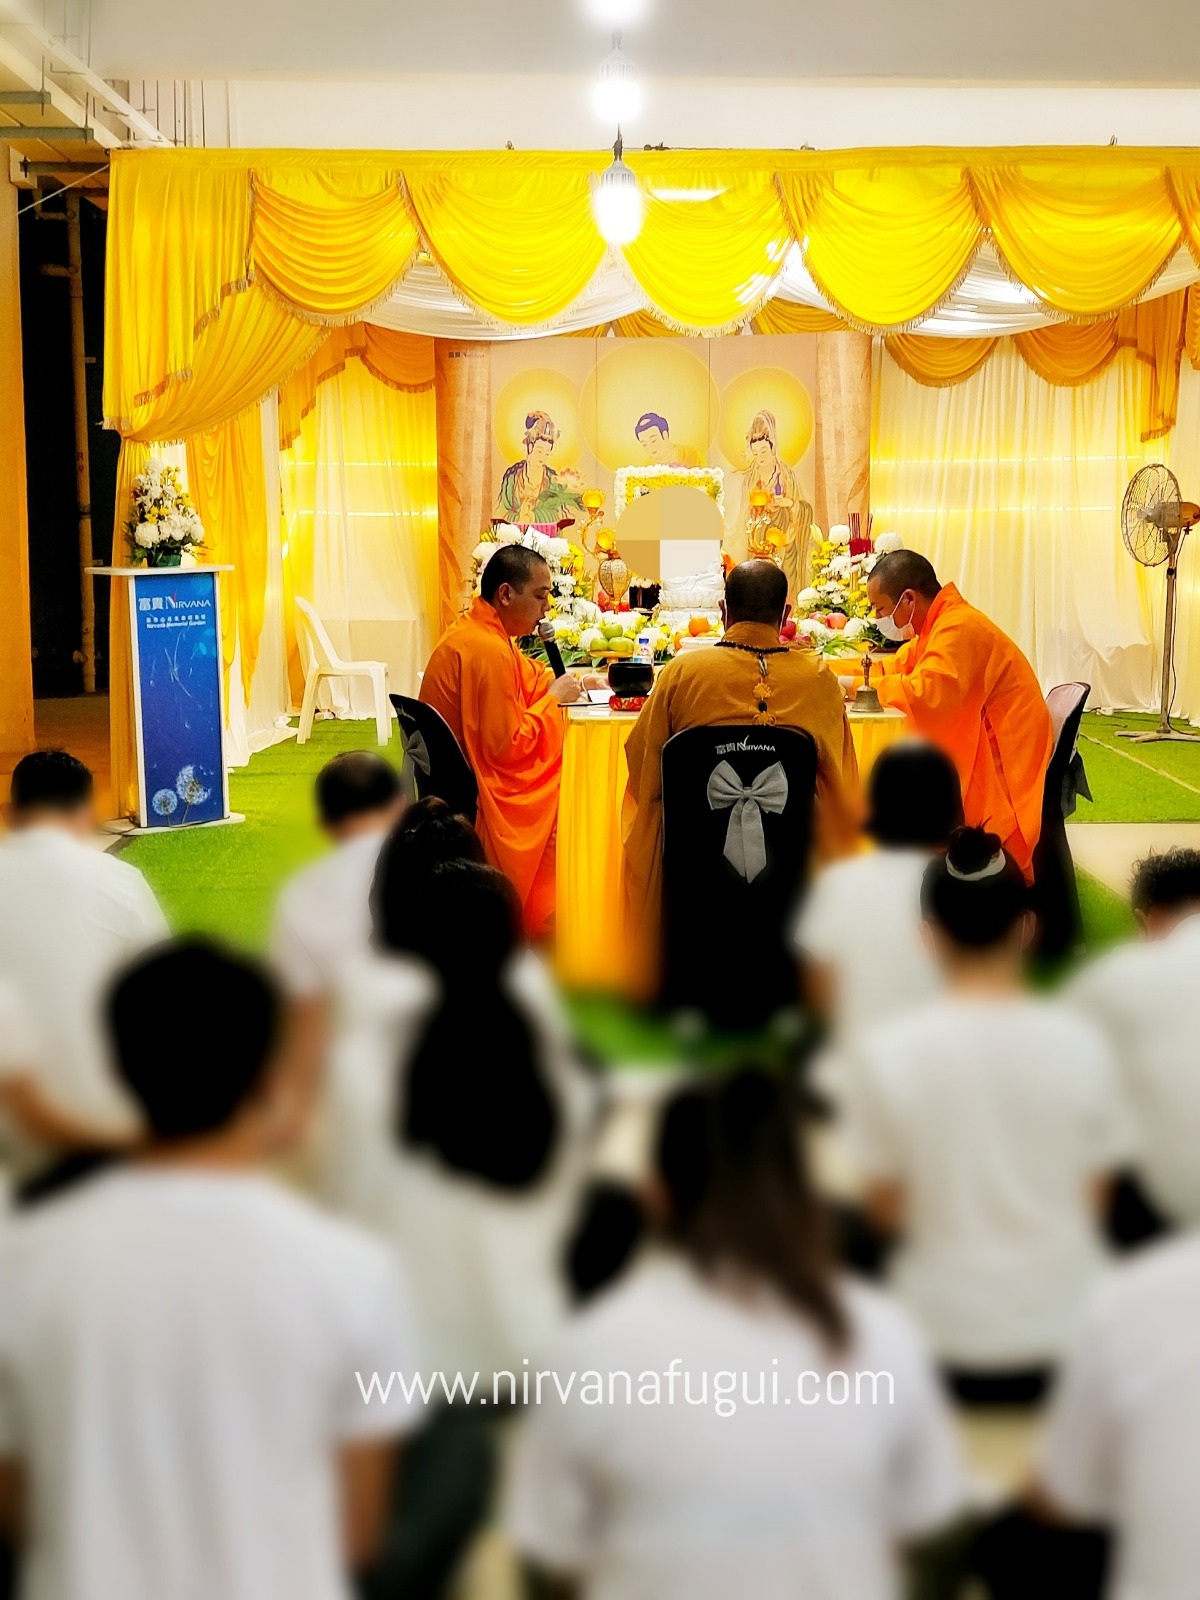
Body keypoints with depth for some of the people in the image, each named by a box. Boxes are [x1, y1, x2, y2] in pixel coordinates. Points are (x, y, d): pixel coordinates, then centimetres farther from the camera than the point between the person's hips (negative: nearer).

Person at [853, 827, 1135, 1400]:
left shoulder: (890, 1052, -13)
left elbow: (884, 1205, -4)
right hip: (1065, 1320, 2)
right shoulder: (1078, 1043, -10)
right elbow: (1095, 1196, -1)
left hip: (948, 1325, -1)